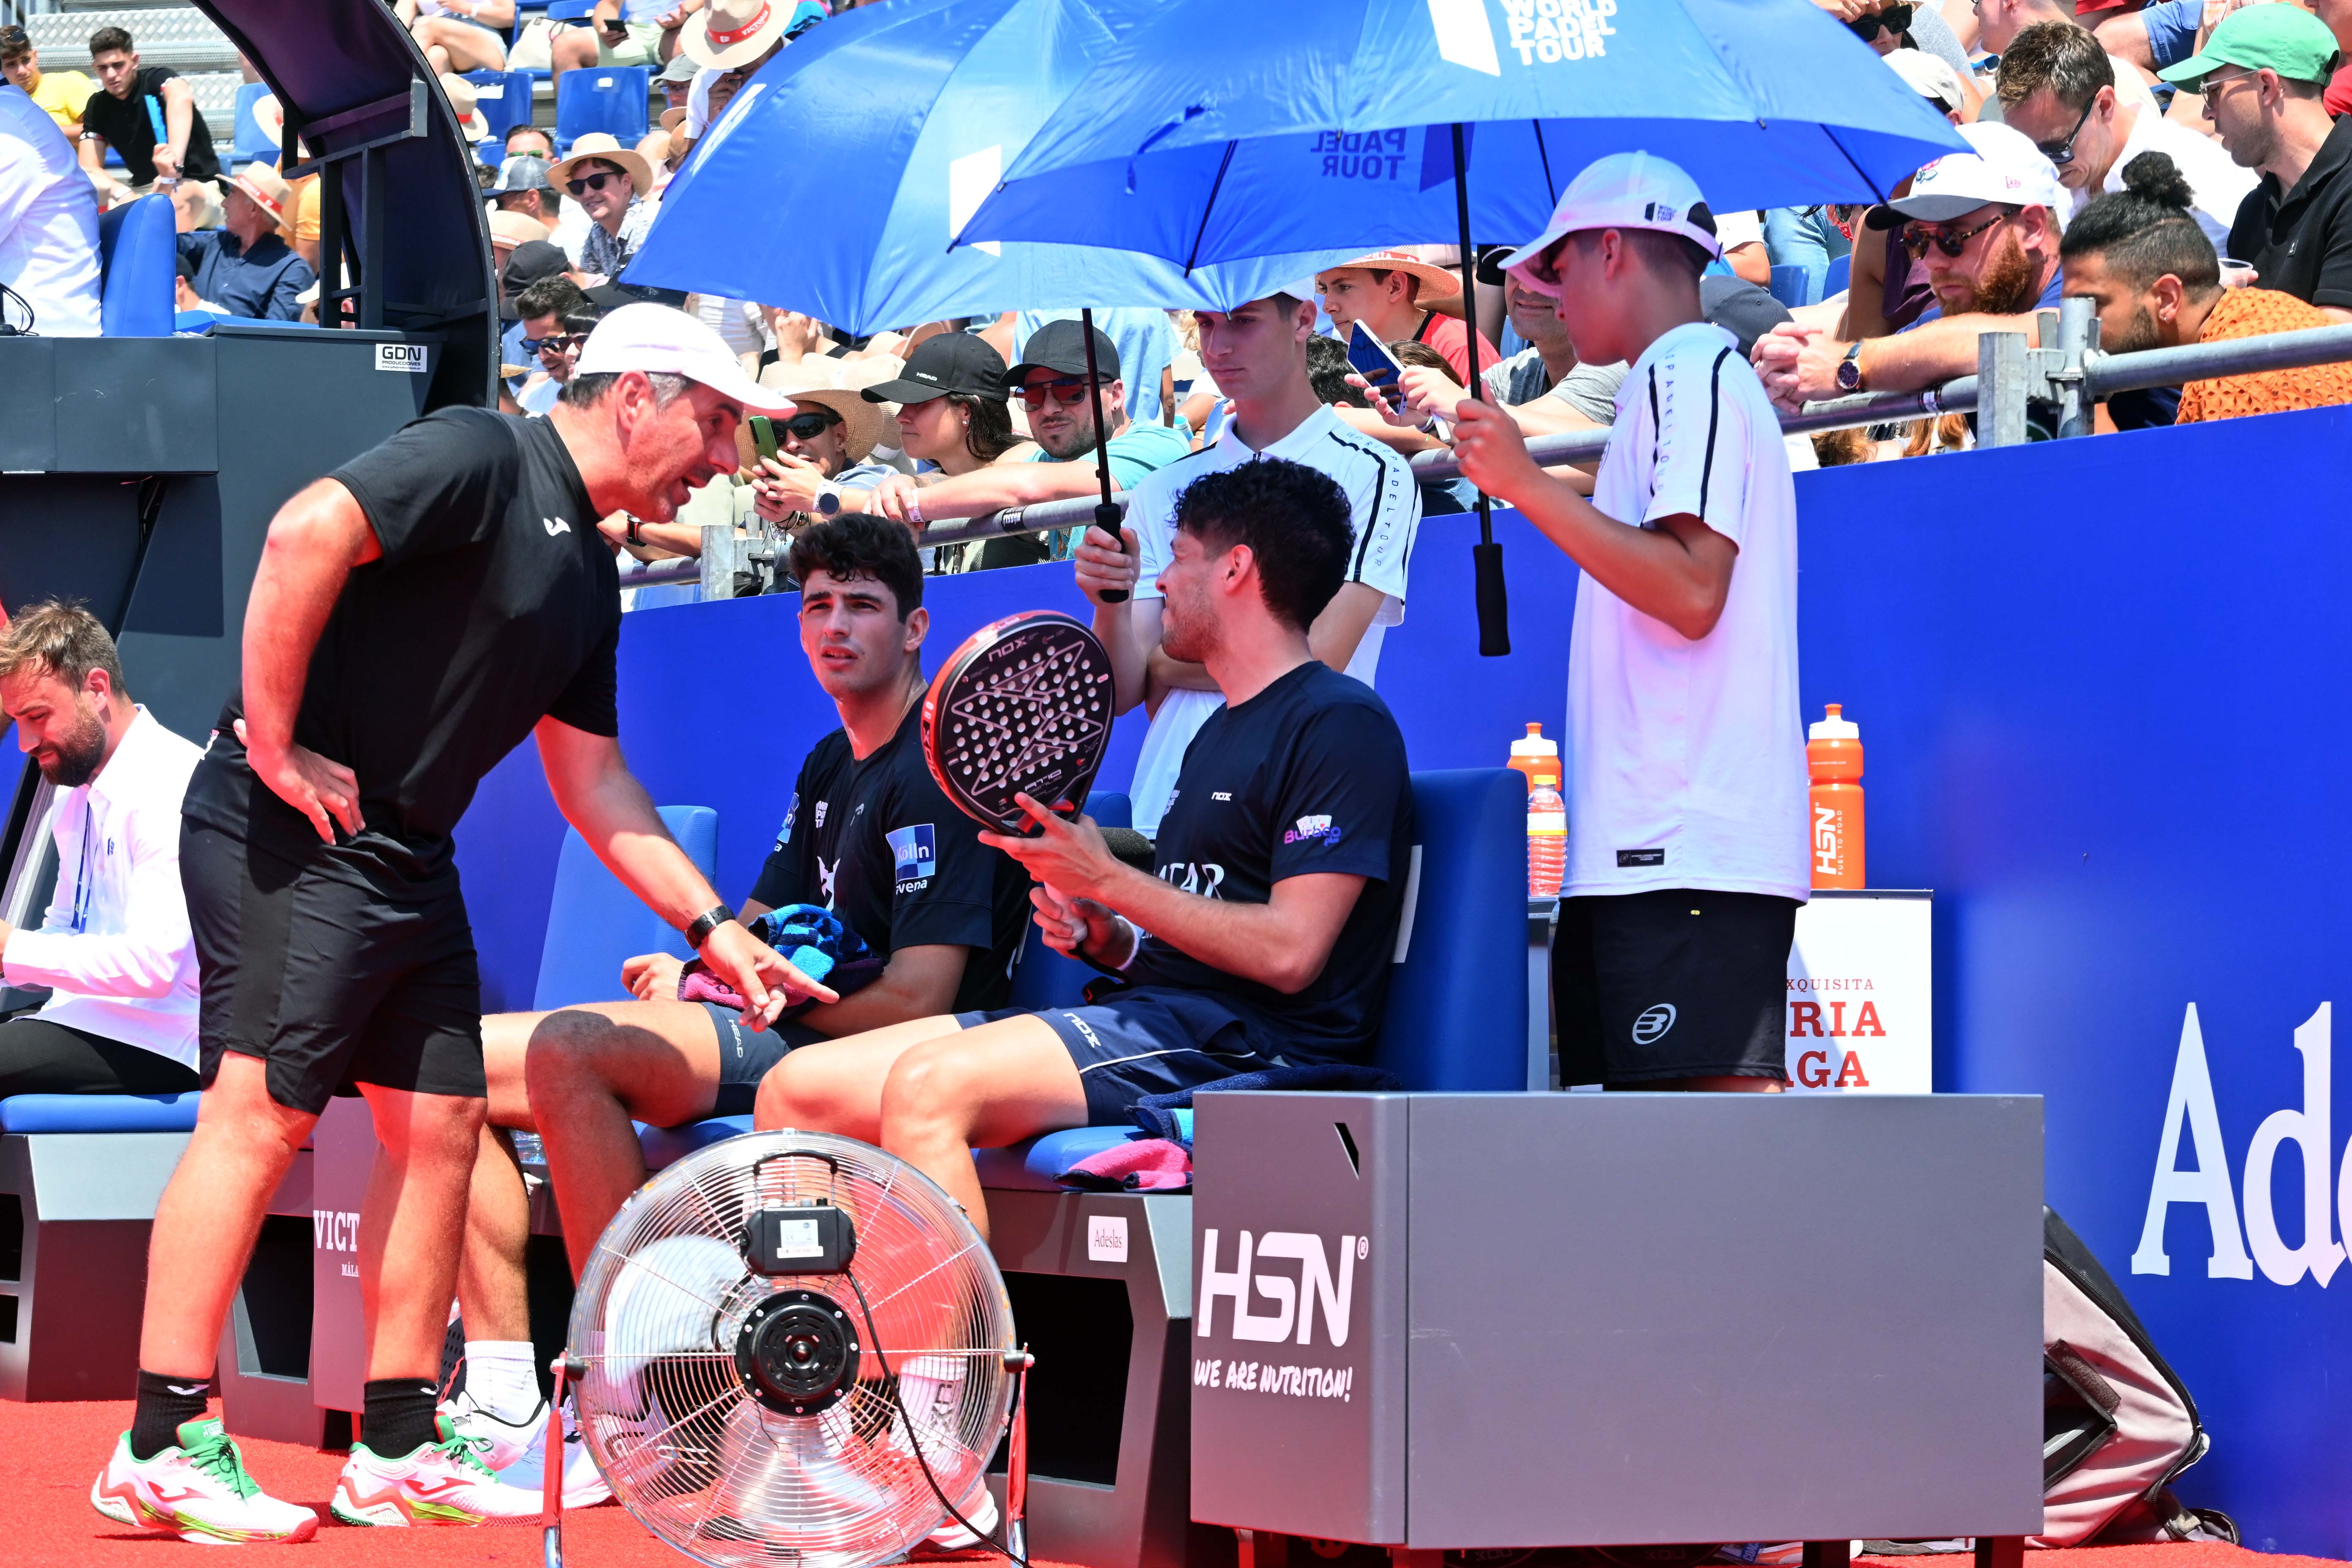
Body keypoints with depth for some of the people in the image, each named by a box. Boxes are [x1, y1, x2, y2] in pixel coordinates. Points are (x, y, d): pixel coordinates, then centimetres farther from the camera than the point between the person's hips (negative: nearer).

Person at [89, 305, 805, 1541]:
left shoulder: (586, 573, 18)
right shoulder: (480, 458, -11)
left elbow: (593, 786, 23)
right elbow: (304, 534, -25)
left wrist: (712, 926, 18)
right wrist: (274, 745, -22)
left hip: (407, 858, 10)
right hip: (289, 831, -10)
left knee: (440, 1124, 7)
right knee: (261, 1113, -13)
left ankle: (398, 1449, 14)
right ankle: (161, 1449, -12)